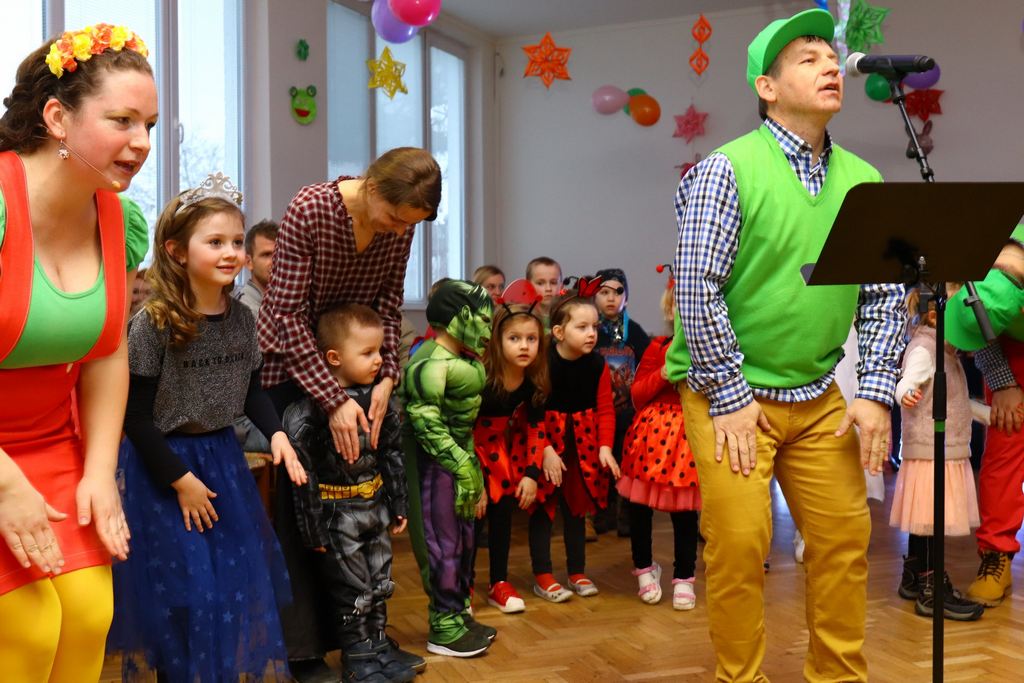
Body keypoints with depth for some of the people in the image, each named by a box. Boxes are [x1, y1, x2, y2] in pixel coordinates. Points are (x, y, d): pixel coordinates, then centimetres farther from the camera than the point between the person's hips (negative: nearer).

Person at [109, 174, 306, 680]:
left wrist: (276, 433, -5)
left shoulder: (241, 318, -1)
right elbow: (135, 416, -15)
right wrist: (180, 479, -14)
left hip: (223, 457, 6)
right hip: (164, 465, -6)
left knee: (242, 579, 11)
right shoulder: (153, 323, -18)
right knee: (182, 593, 0)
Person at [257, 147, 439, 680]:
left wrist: (387, 376, -16)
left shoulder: (399, 225, -9)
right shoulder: (309, 210, -24)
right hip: (290, 361, -5)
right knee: (297, 498, -3)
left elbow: (389, 305, -1)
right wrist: (333, 400, -27)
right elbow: (289, 315, -24)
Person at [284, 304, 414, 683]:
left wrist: (398, 504, 12)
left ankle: (378, 645, 34)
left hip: (375, 509, 6)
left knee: (379, 584, 17)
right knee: (351, 590, 7)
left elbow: (393, 454, 10)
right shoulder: (310, 410, -20)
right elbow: (303, 471, -16)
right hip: (338, 515, -6)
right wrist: (313, 528, -13)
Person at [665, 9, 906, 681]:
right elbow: (698, 291, -15)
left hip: (818, 397, 5)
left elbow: (886, 295, 8)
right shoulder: (728, 170, -11)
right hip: (730, 392, -5)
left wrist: (875, 392, 0)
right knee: (740, 543, -4)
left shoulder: (862, 180, 5)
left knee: (845, 537, 7)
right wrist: (731, 399, -13)